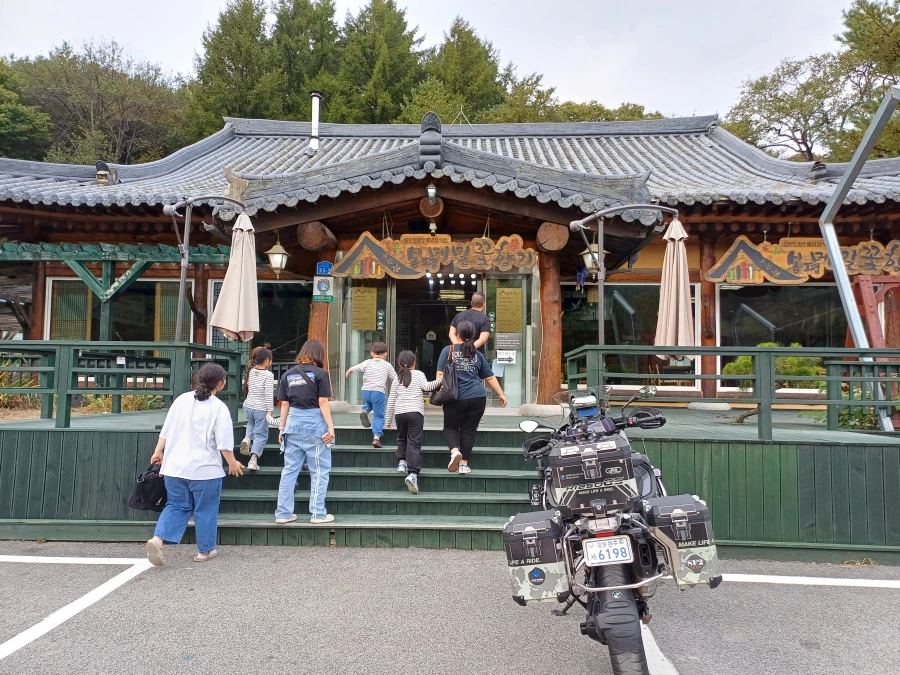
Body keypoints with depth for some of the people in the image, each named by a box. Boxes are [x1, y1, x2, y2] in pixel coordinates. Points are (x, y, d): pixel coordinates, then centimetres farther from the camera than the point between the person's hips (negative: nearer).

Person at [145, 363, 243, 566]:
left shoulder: (182, 400, 4)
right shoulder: (219, 408, -11)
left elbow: (165, 431, 9)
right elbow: (224, 443, -11)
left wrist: (158, 451, 22)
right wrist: (232, 463, 2)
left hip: (175, 466, 5)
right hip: (204, 469, -5)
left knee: (177, 505, 16)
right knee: (205, 510, 10)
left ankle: (158, 539, -3)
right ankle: (205, 550, 22)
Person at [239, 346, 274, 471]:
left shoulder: (251, 371, 2)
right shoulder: (268, 375, -14)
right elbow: (269, 395, -18)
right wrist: (269, 411, -16)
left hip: (248, 406, 6)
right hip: (260, 409, -6)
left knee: (251, 424, 36)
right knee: (261, 435, 5)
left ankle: (247, 438, 9)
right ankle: (253, 460, -2)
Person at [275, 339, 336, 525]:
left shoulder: (288, 375, 8)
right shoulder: (320, 374, -5)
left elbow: (284, 404, 8)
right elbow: (323, 403, -9)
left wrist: (282, 428, 13)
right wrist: (330, 427, -7)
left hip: (293, 425, 4)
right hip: (315, 425, -4)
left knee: (289, 470, 11)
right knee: (319, 471, 6)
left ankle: (283, 513, 16)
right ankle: (318, 513, 10)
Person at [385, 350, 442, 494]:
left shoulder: (397, 378, 17)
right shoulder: (419, 374, 9)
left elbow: (391, 400, 17)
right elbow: (426, 386, -11)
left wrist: (389, 420, 22)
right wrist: (440, 380, -6)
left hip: (399, 412, 3)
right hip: (415, 412, -3)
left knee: (402, 438, 27)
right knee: (414, 443, -7)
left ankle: (402, 462, 13)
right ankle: (413, 474, -18)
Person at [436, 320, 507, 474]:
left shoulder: (448, 350, 3)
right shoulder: (477, 354, 12)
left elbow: (440, 374, -5)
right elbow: (490, 377, 15)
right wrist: (501, 394, 21)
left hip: (455, 398, -2)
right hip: (477, 398, 2)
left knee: (450, 427, 14)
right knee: (468, 430, 11)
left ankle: (455, 451, -12)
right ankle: (464, 465, 13)